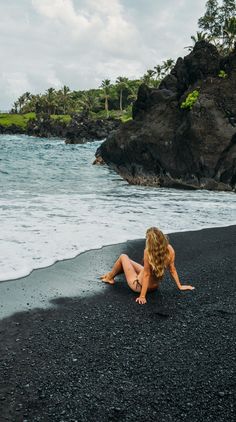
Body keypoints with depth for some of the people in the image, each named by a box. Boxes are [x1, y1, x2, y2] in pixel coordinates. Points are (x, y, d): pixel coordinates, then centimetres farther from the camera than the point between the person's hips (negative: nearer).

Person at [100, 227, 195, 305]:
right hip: (155, 286, 6)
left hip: (138, 286, -6)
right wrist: (180, 286, 5)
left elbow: (146, 274, -27)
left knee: (123, 257, 17)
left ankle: (110, 278, 40)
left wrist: (142, 296, -19)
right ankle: (110, 274, 52)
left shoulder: (148, 252, -32)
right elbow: (172, 270, -9)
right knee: (128, 262, 28)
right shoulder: (170, 249, -18)